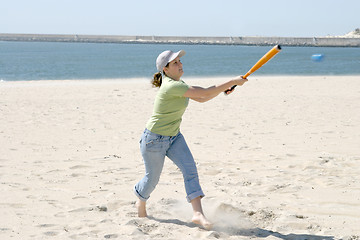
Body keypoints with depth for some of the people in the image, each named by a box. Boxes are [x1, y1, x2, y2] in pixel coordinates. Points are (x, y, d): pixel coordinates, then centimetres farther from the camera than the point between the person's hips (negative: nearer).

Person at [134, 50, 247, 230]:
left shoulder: (177, 84, 4)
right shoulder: (171, 86, -27)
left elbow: (201, 99, 12)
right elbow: (205, 93, -30)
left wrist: (225, 87, -2)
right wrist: (233, 82, -26)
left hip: (174, 137, 8)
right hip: (154, 139, -8)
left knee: (190, 169, -10)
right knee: (152, 178, 9)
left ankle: (198, 214, -16)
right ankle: (141, 201, 42)